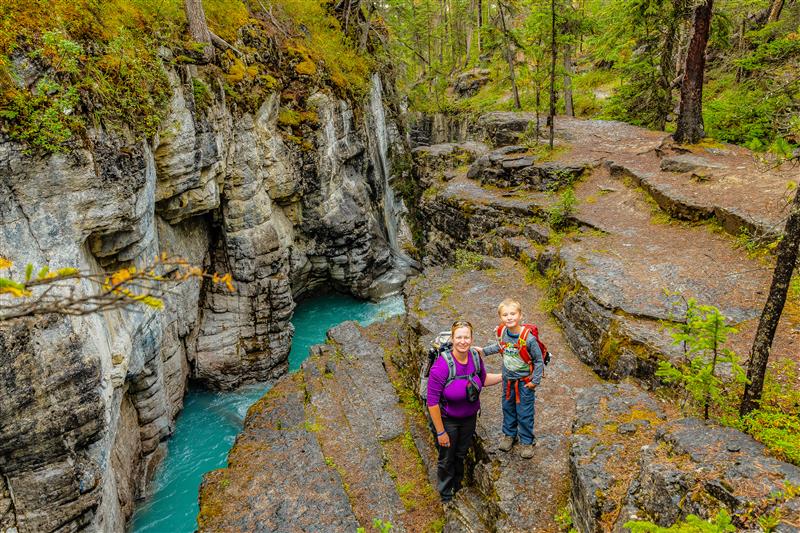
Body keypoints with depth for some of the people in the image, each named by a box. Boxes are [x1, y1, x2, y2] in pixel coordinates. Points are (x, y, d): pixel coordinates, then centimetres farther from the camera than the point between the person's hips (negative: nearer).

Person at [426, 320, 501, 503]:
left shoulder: (475, 357, -16)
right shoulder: (441, 366, -33)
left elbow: (483, 379, 7)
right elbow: (432, 402, -26)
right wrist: (440, 432, -20)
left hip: (469, 417, 4)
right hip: (448, 420, -4)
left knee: (461, 454, 28)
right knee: (447, 459, 18)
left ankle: (457, 486, 56)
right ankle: (446, 494, 47)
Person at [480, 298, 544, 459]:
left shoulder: (528, 338, -28)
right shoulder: (502, 332, -13)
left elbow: (539, 360, -15)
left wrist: (535, 381, -13)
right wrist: (484, 350, 9)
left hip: (525, 381, -5)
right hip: (508, 379, 5)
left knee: (525, 413, 8)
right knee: (508, 408, 22)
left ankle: (527, 441, 30)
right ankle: (509, 434, 44)